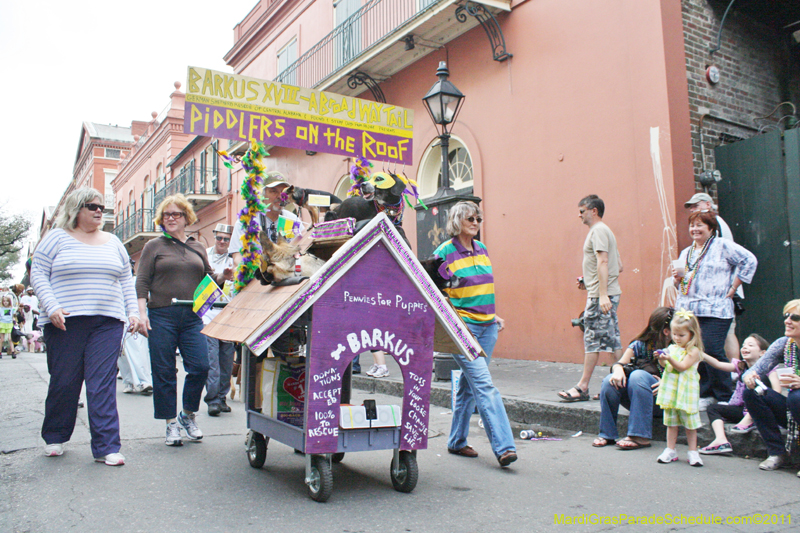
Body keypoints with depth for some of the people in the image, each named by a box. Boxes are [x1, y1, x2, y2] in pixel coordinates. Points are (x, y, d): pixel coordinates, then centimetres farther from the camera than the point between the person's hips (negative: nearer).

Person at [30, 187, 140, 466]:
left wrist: (133, 311, 7)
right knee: (63, 382, 6)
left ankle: (106, 447, -1)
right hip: (65, 321, -2)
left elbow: (126, 280, 18)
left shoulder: (113, 242, 16)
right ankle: (54, 437, 29)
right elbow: (38, 274, 0)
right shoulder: (57, 238, 6)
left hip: (107, 323, 2)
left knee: (103, 383, -3)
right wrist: (52, 307, -13)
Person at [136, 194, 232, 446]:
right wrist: (142, 313, -10)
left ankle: (188, 415, 16)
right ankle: (171, 423, 16)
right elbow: (142, 283, 1)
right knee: (164, 372, 2)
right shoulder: (154, 246, 7)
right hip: (161, 315, -2)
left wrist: (222, 277, -3)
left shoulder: (197, 247, 16)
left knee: (200, 367, -6)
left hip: (192, 317, 2)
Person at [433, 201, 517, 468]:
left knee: (469, 385, 12)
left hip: (487, 327, 7)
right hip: (462, 326, -7)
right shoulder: (444, 252, -7)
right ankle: (504, 447, -11)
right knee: (485, 385, -13)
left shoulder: (482, 249, 14)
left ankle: (456, 442, 24)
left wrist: (494, 315, 18)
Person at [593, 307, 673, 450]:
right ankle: (607, 434, -9)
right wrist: (618, 370, -26)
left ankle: (640, 437, -30)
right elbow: (619, 364, -2)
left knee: (638, 375, -30)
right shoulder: (640, 345, 1)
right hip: (634, 400, 3)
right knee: (610, 381, -24)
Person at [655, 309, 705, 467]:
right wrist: (661, 358, -7)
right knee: (671, 422, 10)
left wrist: (669, 359, -28)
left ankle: (693, 452, 16)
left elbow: (682, 366, -16)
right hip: (670, 389, 5)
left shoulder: (694, 351, -8)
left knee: (689, 423, 4)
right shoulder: (672, 348, 9)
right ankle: (670, 450, 18)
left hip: (686, 391, -5)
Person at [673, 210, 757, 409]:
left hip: (714, 310, -6)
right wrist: (677, 278, 1)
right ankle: (705, 394, 14)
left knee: (712, 351, -13)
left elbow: (749, 260, -3)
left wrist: (732, 289, -4)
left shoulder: (723, 246, 3)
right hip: (687, 310, 6)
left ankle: (725, 398, 1)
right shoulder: (685, 253, 21)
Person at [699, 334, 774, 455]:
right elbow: (718, 365, -9)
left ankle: (749, 420, -22)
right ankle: (721, 441, -25)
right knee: (712, 408, -5)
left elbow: (777, 391, -24)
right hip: (742, 408, 6)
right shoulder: (740, 366, 6)